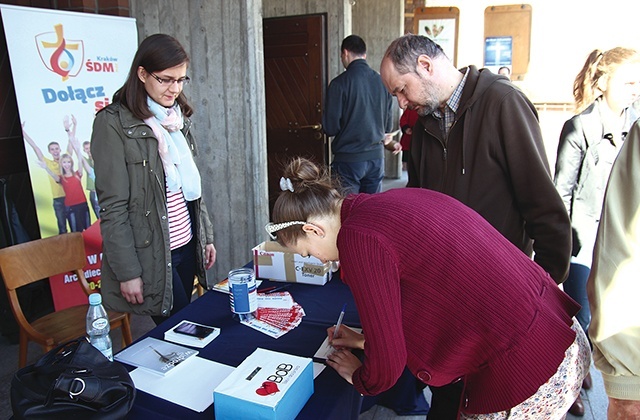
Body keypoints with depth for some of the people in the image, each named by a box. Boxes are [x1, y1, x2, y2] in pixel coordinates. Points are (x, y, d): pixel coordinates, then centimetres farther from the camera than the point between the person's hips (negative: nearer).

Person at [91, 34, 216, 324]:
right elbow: (113, 207, -13)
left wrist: (206, 235, 13)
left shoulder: (178, 117, 10)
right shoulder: (114, 123, -11)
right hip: (151, 254, -6)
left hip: (187, 244, 7)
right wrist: (127, 272, -14)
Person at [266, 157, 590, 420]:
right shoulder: (392, 202, 7)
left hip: (525, 374, -9)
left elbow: (387, 366, -14)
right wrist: (367, 339, 21)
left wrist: (358, 376, 9)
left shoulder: (358, 236, -19)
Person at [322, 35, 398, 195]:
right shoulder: (382, 81, 3)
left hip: (348, 159, -5)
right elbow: (388, 126, 10)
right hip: (376, 157, 5)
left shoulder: (339, 83, -12)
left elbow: (330, 128, -11)